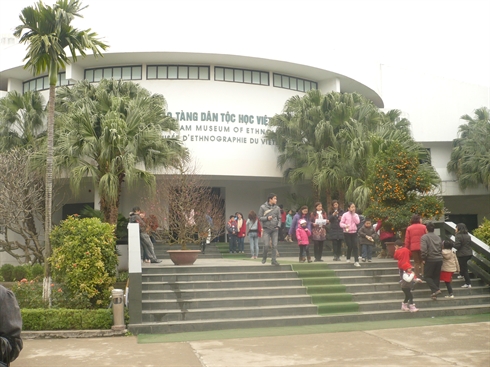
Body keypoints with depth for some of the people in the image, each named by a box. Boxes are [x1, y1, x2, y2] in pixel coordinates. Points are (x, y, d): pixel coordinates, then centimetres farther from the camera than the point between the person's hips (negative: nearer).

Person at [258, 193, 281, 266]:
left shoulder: (277, 208, 5)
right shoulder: (263, 207, -2)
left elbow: (279, 218, 10)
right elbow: (260, 218, 0)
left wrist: (278, 226, -5)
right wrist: (267, 218, -16)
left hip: (275, 229, 2)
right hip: (266, 229, -2)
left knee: (274, 245, -1)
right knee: (266, 245, -6)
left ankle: (273, 260, 7)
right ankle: (264, 257, 20)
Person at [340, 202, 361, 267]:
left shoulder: (356, 215, 8)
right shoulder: (345, 215, -2)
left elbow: (357, 222, -8)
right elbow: (341, 223, -2)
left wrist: (353, 214, -9)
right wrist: (345, 225, -23)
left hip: (354, 232, 2)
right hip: (347, 232, -2)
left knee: (355, 246, -6)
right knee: (349, 246, -1)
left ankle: (356, 261, -6)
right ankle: (348, 258, 23)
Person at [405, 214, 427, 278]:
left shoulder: (409, 228, 3)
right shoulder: (423, 227, 0)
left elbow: (407, 240, 0)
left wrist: (407, 248, 5)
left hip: (413, 247, 1)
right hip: (422, 247, 0)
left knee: (416, 262, 7)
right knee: (422, 261, 11)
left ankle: (417, 276, 4)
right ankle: (423, 275, 6)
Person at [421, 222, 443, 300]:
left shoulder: (424, 237, -9)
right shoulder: (438, 237, 12)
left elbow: (423, 249, -19)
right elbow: (441, 248, 14)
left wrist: (423, 259, -9)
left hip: (430, 259, -6)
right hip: (439, 259, 6)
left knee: (427, 276, 6)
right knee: (436, 277, 12)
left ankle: (436, 290, -12)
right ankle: (435, 294, 13)